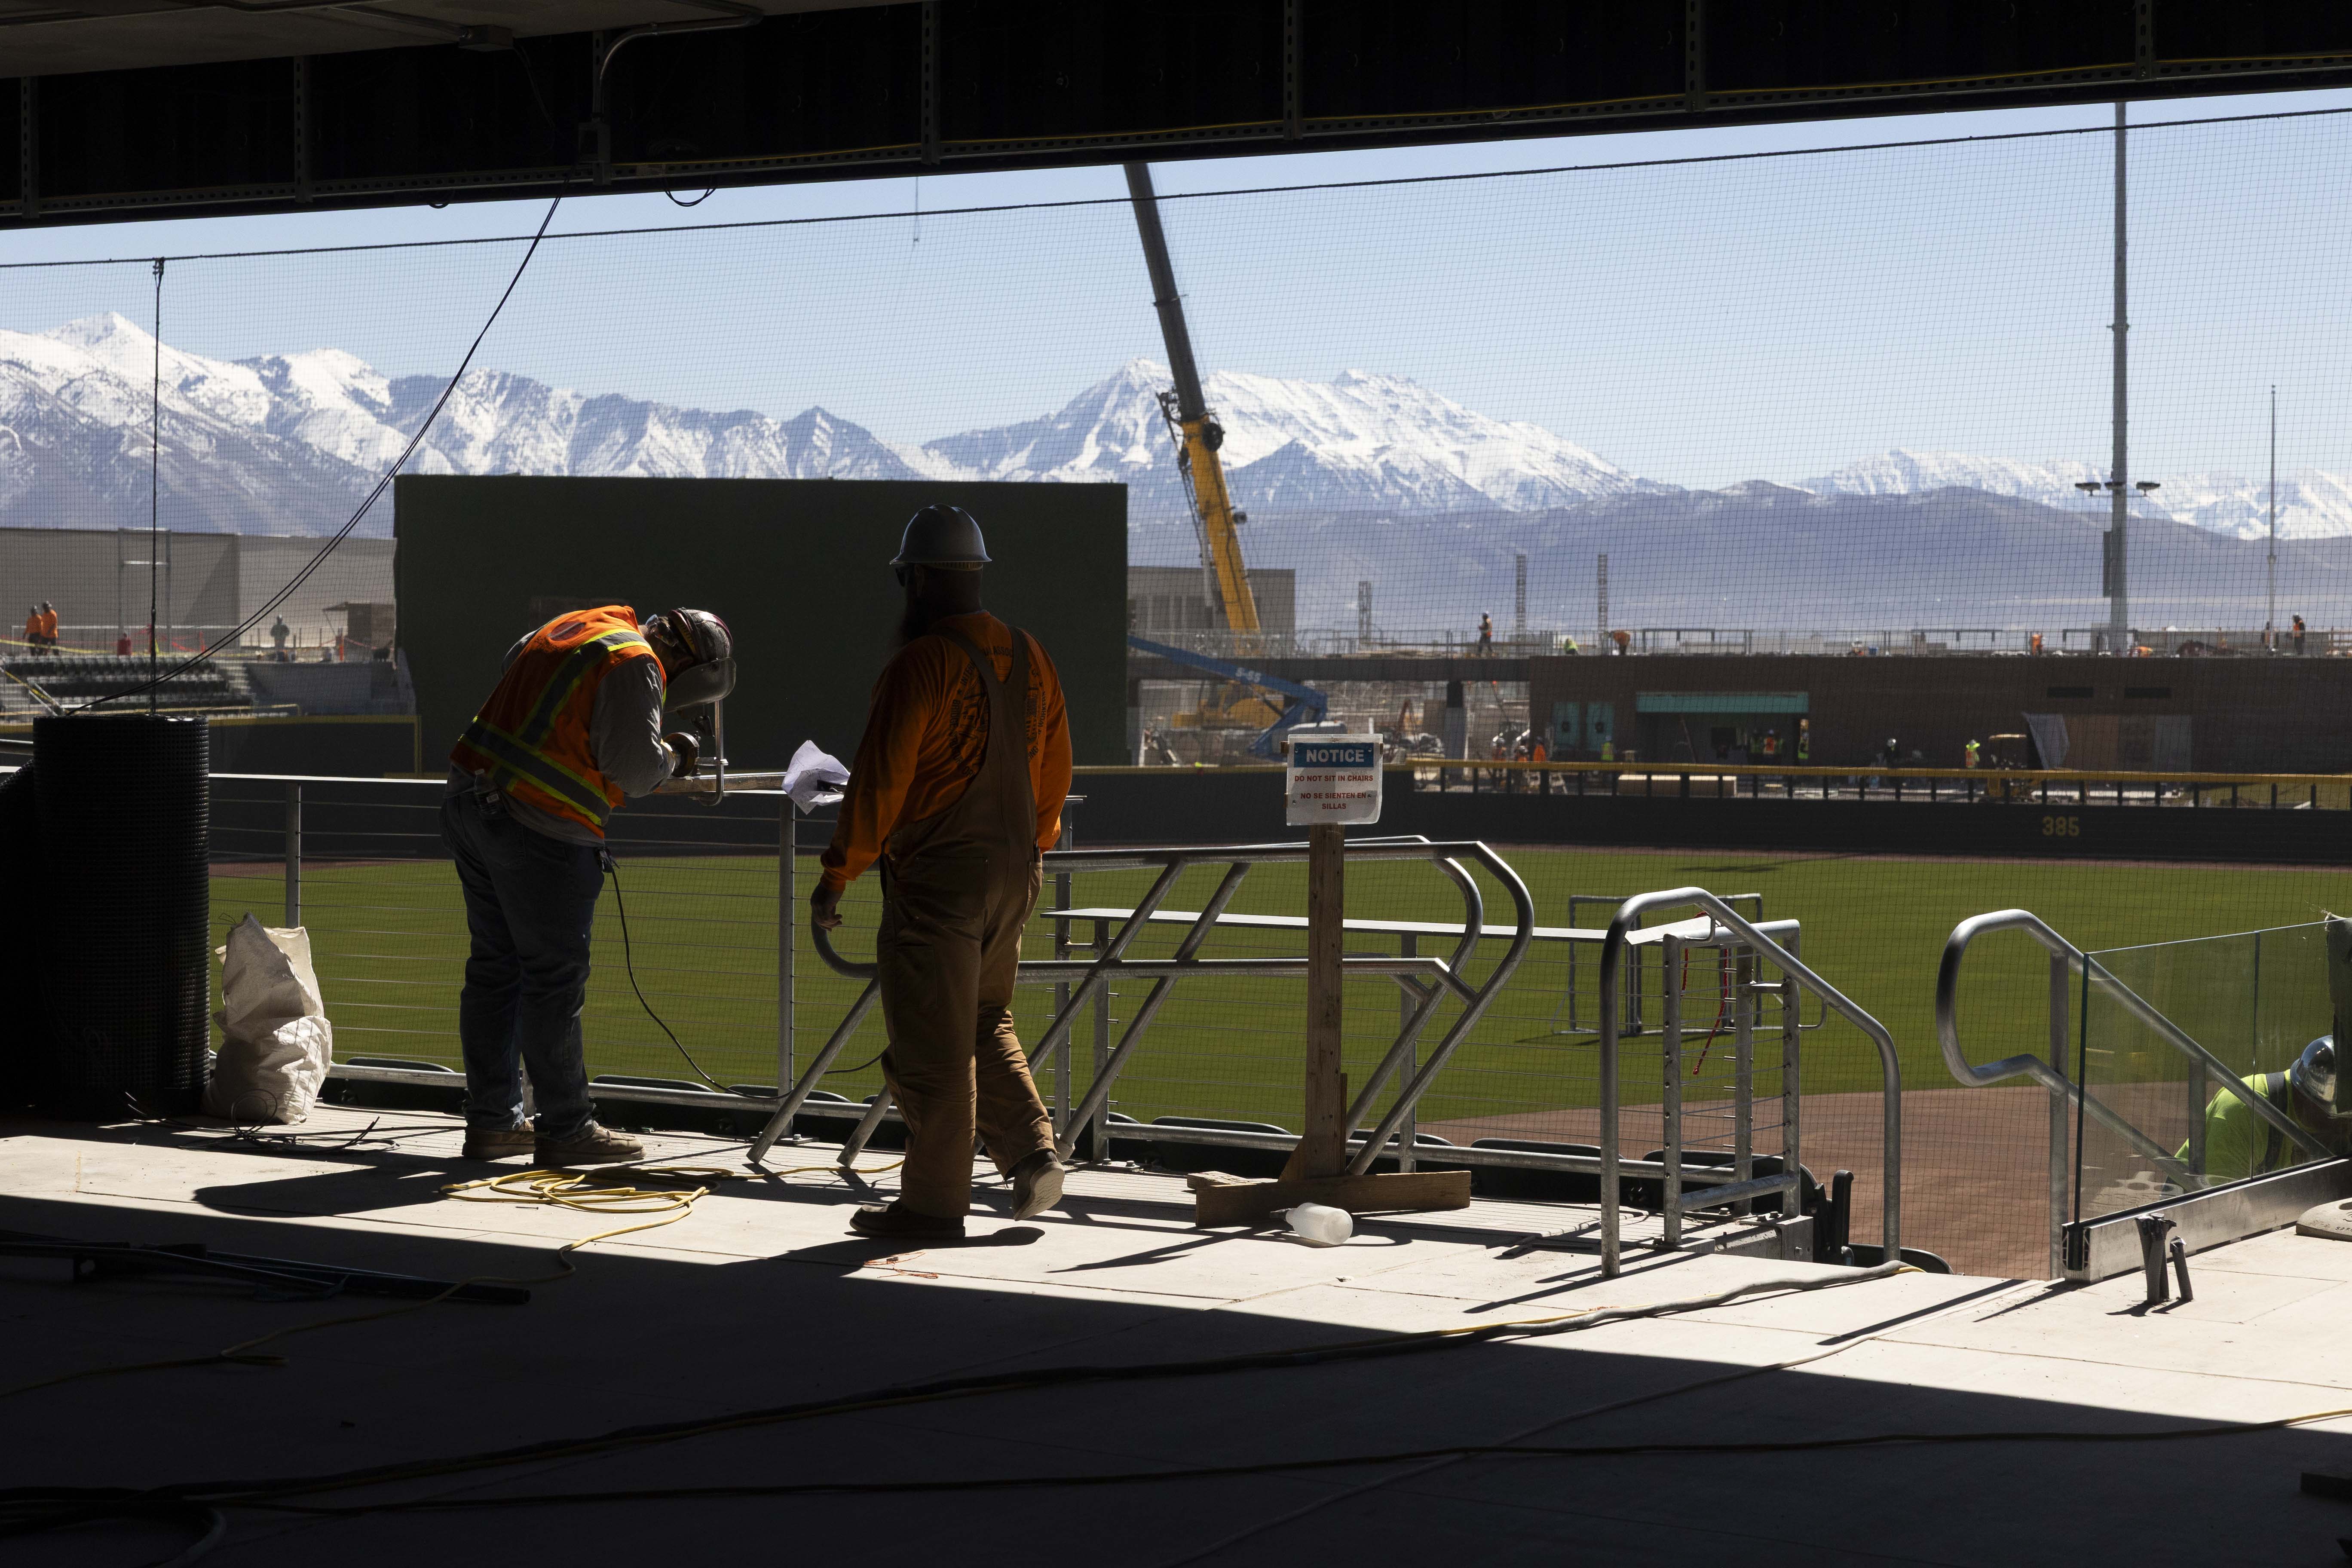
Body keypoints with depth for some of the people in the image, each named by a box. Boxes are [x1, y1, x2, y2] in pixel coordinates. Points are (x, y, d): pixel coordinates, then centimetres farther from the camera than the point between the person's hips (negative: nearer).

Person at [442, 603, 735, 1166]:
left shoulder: (567, 629, 18)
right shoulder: (633, 666, -11)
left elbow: (514, 661, 37)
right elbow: (634, 766, -17)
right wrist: (672, 755, 3)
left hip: (467, 803, 9)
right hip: (537, 829, -9)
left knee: (496, 967, 15)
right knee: (555, 980, -1)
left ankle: (492, 1122, 22)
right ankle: (565, 1130, 4)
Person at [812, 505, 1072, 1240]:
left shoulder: (920, 665, -16)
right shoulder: (1029, 658, 8)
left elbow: (879, 780, -17)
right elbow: (1053, 772, 15)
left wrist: (838, 874, -9)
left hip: (937, 880, -8)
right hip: (1013, 874, 8)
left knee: (931, 1048, 0)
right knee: (986, 1026, 23)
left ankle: (933, 1203, 5)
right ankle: (1033, 1156, 10)